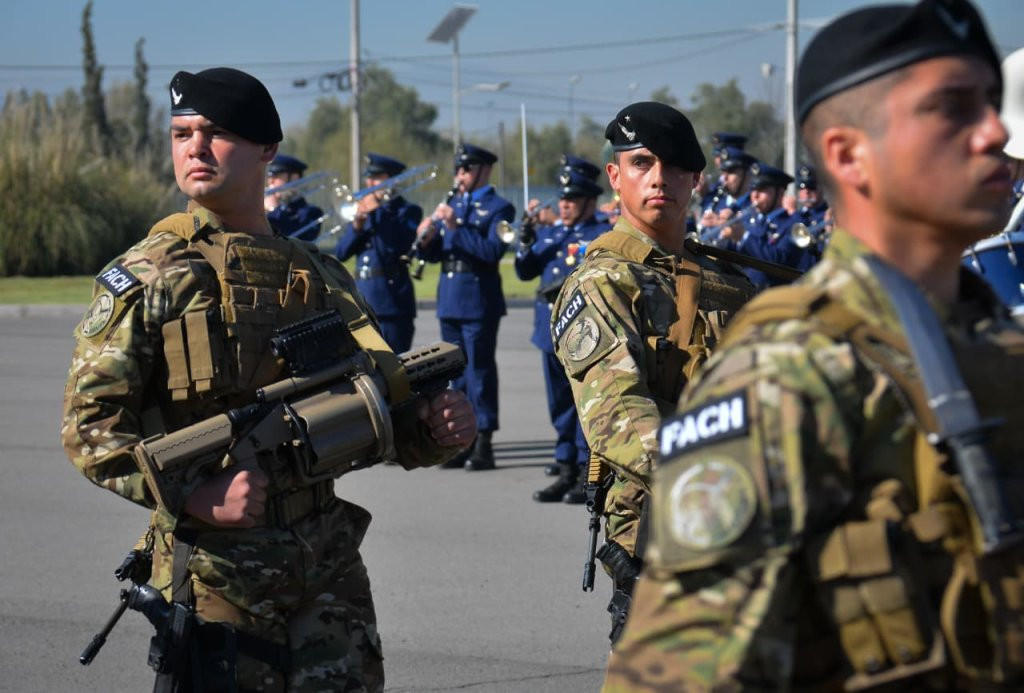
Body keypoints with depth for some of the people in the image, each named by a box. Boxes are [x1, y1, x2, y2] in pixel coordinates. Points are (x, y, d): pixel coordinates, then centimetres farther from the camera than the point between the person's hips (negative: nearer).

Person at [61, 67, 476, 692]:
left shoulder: (321, 277, 10)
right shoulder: (145, 279, -3)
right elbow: (89, 424, -8)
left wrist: (434, 429, -6)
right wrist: (196, 495, -19)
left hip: (330, 569, 4)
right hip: (215, 571, -4)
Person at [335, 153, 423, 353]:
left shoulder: (408, 211, 3)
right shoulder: (366, 210, 18)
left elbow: (399, 246, -15)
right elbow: (341, 253, 11)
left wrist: (377, 213, -13)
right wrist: (356, 226, -5)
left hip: (393, 303, -6)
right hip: (363, 301, 6)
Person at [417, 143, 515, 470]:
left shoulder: (498, 208, -3)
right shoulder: (452, 204, 16)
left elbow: (493, 251, -18)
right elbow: (433, 254, 16)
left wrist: (456, 227, -23)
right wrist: (427, 238, -6)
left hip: (479, 300, -7)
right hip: (449, 299, 7)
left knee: (479, 371, -6)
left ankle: (484, 443, -4)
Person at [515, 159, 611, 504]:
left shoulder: (602, 235, -2)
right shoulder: (548, 234, 17)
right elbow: (526, 272, 13)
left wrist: (567, 287, -23)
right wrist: (525, 246, -5)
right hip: (551, 329, 7)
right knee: (560, 404, 10)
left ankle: (588, 474, -1)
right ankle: (566, 471, 17)